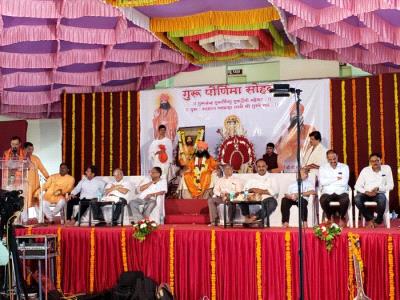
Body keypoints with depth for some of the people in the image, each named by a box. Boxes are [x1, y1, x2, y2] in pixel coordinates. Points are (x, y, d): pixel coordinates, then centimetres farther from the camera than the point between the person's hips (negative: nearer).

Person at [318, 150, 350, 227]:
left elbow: (344, 182, -8)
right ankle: (329, 217, -3)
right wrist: (336, 178, -5)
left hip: (341, 192, 0)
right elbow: (322, 182, -7)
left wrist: (329, 181, -3)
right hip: (328, 192, 0)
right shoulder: (323, 168, 10)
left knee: (345, 200, -34)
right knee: (323, 200, -33)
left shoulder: (344, 167, 8)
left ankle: (342, 217, -4)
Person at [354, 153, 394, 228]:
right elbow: (357, 186, 0)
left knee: (382, 199, -37)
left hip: (379, 193, -1)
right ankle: (369, 218, -11)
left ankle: (379, 219, -9)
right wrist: (366, 192, -19)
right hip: (366, 193, 1)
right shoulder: (365, 170, 3)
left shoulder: (387, 168, 3)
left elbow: (390, 186, 0)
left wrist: (378, 188, -17)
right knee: (357, 198, -31)